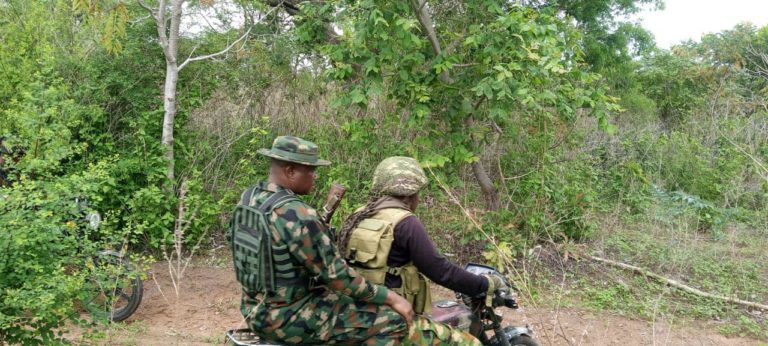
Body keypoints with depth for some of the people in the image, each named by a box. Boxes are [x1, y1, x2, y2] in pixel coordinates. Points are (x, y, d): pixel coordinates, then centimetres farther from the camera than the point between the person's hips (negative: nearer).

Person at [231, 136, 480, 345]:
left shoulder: (249, 197, 2)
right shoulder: (297, 215, -27)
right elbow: (336, 275, -23)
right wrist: (390, 297, -14)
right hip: (288, 318, -10)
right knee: (396, 322, -10)